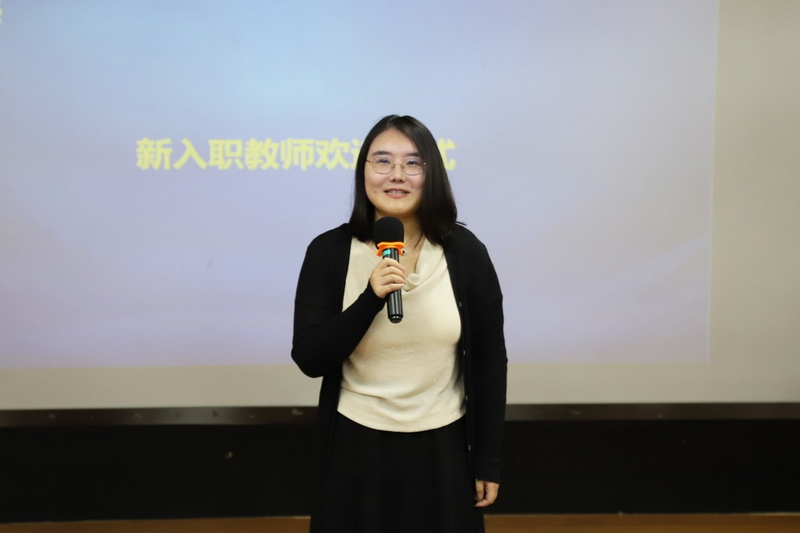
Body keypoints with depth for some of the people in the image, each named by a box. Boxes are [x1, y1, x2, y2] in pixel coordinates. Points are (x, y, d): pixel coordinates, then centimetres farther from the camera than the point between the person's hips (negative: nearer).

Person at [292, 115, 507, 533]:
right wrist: (371, 298, -24)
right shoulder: (329, 251, -8)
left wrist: (488, 461, 1)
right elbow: (309, 360, -10)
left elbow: (489, 361, -1)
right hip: (356, 449, 0)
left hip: (442, 449, 0)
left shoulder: (464, 251, -7)